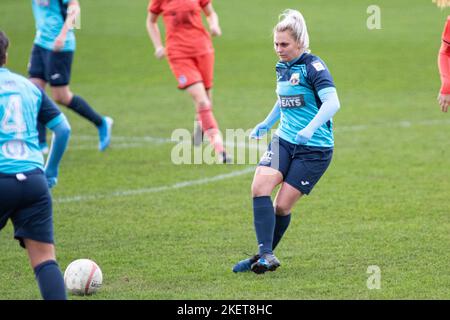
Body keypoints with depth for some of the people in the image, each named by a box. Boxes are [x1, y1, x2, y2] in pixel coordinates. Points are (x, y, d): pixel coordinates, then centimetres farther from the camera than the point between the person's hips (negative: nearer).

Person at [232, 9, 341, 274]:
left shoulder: (313, 67, -14)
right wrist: (267, 123, 27)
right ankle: (266, 256, -18)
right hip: (284, 140, 7)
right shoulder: (282, 67, 10)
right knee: (260, 186, -17)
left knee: (283, 205, -6)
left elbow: (332, 103, -25)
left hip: (314, 148, -6)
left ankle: (264, 257, 13)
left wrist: (310, 129, -37)